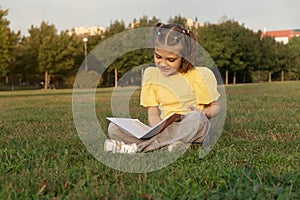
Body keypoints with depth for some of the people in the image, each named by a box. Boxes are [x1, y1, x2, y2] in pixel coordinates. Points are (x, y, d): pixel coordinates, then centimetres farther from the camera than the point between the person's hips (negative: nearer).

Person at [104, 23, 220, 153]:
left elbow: (215, 107, 4)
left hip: (192, 132, -2)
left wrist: (203, 113, -20)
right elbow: (152, 113, 4)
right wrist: (159, 131, -18)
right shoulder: (151, 74, 7)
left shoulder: (196, 75, -2)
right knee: (114, 128, -13)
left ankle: (137, 147, -32)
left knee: (197, 118, -39)